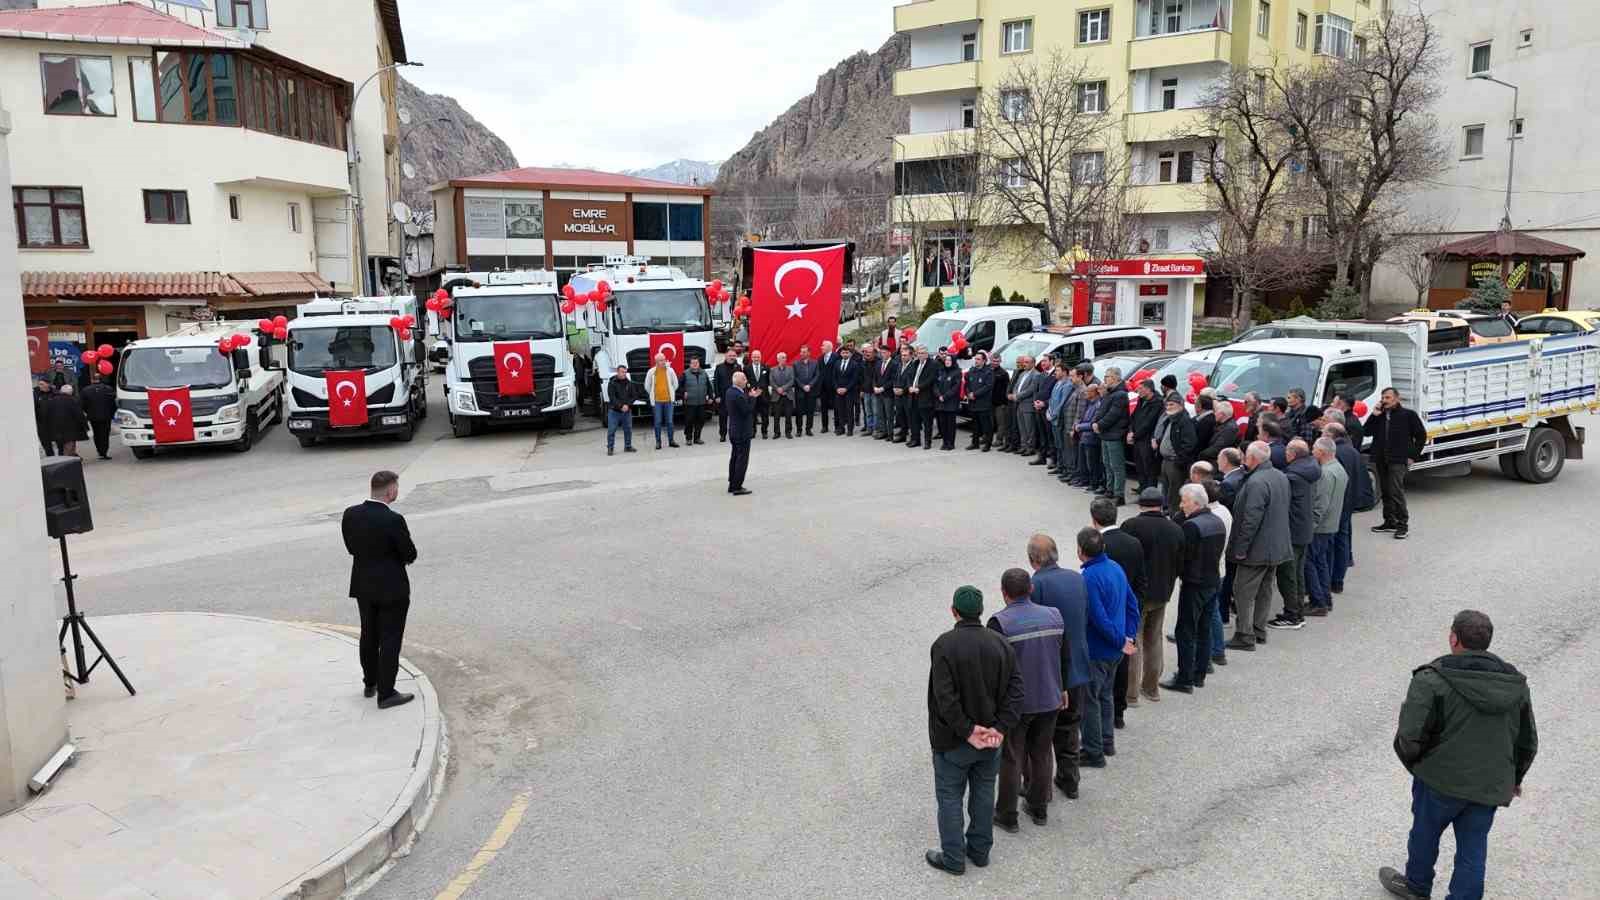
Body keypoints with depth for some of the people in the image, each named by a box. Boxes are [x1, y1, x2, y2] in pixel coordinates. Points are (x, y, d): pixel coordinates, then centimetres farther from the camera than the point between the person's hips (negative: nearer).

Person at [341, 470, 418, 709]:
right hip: (392, 589, -6)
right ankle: (386, 694, 8)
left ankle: (370, 683, 35)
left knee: (369, 636, 21)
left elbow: (351, 548, 5)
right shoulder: (394, 520, -23)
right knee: (390, 640, 3)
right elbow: (410, 555, -15)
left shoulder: (350, 515, -5)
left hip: (363, 586, 6)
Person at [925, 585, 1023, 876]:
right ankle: (980, 851, 32)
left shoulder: (945, 645, -18)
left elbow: (945, 697, -25)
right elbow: (1015, 690, -7)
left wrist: (967, 730, -18)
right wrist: (1000, 728, -12)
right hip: (991, 738, 5)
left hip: (953, 740, -5)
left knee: (950, 798, 10)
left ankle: (953, 858, 20)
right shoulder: (1000, 644, -2)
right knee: (983, 795, 19)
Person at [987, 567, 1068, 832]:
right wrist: (1062, 689, 19)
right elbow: (1066, 658, 6)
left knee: (1011, 760, 9)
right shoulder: (1054, 616, -3)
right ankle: (1039, 809, 32)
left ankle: (1007, 816, 20)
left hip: (1015, 704, -4)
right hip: (1049, 700, 5)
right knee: (1042, 755, 19)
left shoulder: (1000, 622, -19)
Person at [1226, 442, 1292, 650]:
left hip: (1257, 549, -9)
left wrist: (1240, 548, -20)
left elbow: (1251, 520, -25)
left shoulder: (1256, 482, -24)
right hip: (1277, 547, 9)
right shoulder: (1281, 477, 7)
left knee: (1244, 593, -1)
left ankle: (1245, 637, 1)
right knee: (1264, 591, 18)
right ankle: (1259, 631, 27)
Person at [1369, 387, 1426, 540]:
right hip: (1381, 459, 6)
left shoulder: (1408, 415, 0)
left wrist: (1413, 455, -1)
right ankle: (1390, 522, 23)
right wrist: (1375, 415, -4)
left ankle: (1403, 525, -7)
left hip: (1398, 460, -6)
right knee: (1385, 492, 12)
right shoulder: (1379, 415, 13)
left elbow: (1421, 435, 4)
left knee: (1396, 491, -13)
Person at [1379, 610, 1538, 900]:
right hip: (1490, 788, 4)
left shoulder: (1431, 680, -17)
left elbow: (1409, 739, -20)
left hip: (1441, 781, -4)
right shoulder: (1516, 684, 2)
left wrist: (1414, 766, 2)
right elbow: (1528, 743, 11)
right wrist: (1514, 778, 28)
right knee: (1473, 850, 15)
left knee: (1425, 833, 20)